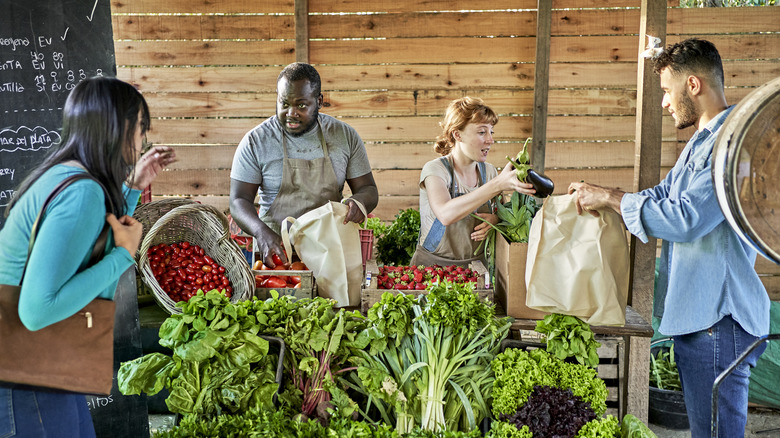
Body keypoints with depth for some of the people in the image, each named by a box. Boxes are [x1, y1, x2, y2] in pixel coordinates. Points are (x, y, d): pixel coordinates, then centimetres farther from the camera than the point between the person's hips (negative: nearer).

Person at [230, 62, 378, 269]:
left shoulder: (345, 135, 5)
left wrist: (359, 201, -16)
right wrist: (261, 232, -22)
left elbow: (368, 189, 9)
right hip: (276, 252, -1)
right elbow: (239, 200, -1)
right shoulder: (255, 141, 0)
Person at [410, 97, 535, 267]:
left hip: (476, 265, 4)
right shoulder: (435, 169, -11)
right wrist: (498, 184, -35)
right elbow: (445, 215, -30)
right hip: (433, 264, -4)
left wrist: (495, 219, -8)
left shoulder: (488, 171, 7)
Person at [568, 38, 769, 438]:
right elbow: (662, 194, 24)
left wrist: (612, 199, -16)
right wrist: (597, 196, 11)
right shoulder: (701, 142, 18)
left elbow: (686, 218, -26)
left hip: (718, 318, -11)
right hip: (692, 313, 11)